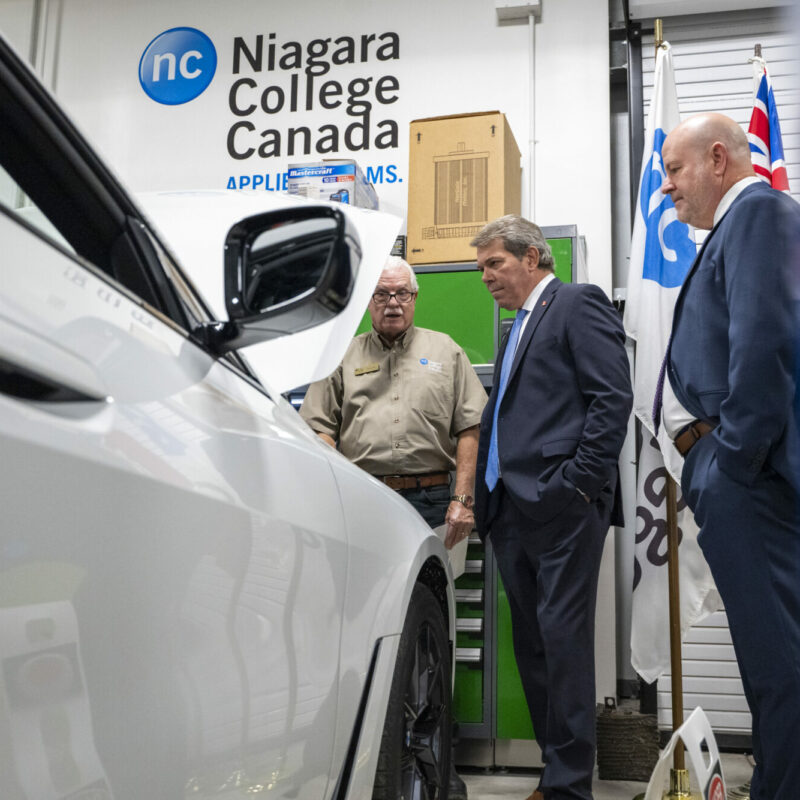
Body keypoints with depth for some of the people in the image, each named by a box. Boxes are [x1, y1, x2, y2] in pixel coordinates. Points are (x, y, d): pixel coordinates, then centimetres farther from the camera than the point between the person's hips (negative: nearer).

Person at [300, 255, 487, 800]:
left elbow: (470, 428, 8)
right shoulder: (344, 358, 16)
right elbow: (320, 427, 9)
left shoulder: (445, 351, 14)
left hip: (429, 501, -1)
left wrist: (462, 499, -2)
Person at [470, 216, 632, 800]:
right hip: (511, 506, 9)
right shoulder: (519, 326, 24)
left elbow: (613, 398, -11)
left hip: (560, 506, -9)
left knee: (563, 636, -7)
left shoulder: (579, 304, -1)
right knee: (532, 641, 10)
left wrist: (580, 484, -17)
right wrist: (484, 498, 12)